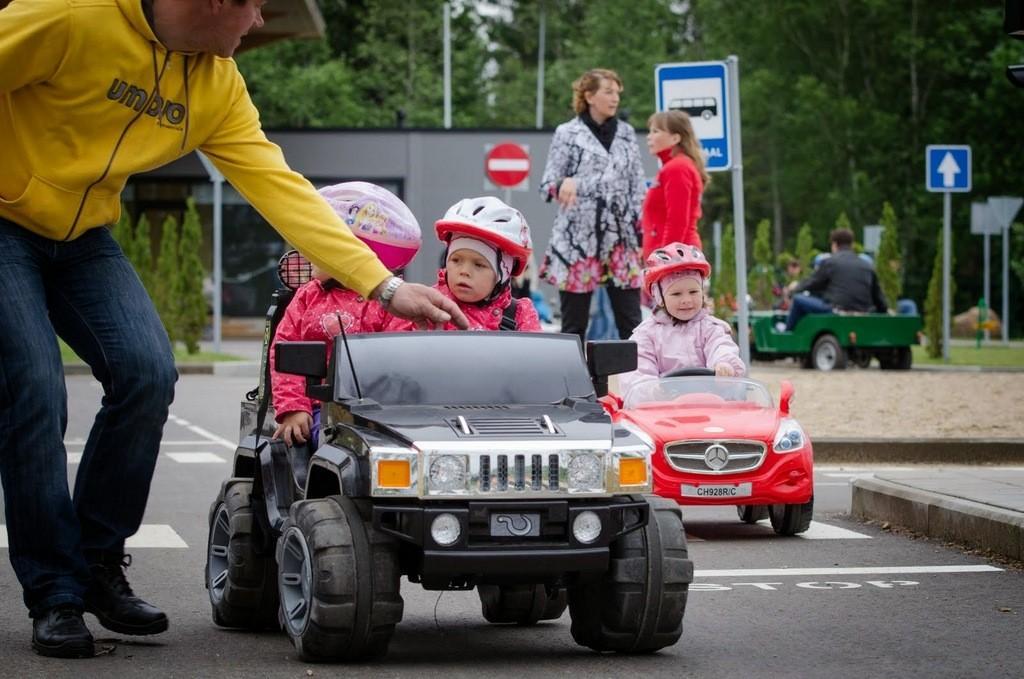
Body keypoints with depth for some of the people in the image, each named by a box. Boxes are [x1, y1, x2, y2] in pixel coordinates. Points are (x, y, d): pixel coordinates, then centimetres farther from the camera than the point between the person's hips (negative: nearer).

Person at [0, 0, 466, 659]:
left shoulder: (217, 86, -4)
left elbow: (282, 189, -6)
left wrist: (385, 286, -11)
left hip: (82, 238, 6)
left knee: (147, 375, -12)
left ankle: (99, 563, 6)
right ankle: (55, 595, -2)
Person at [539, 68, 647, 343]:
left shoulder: (626, 132, 13)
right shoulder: (567, 133, 1)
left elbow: (638, 186, 15)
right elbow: (548, 184, -2)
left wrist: (644, 232, 8)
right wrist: (563, 185, -26)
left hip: (620, 238, 4)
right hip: (578, 238, -4)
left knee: (631, 322, 0)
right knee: (574, 325, 0)